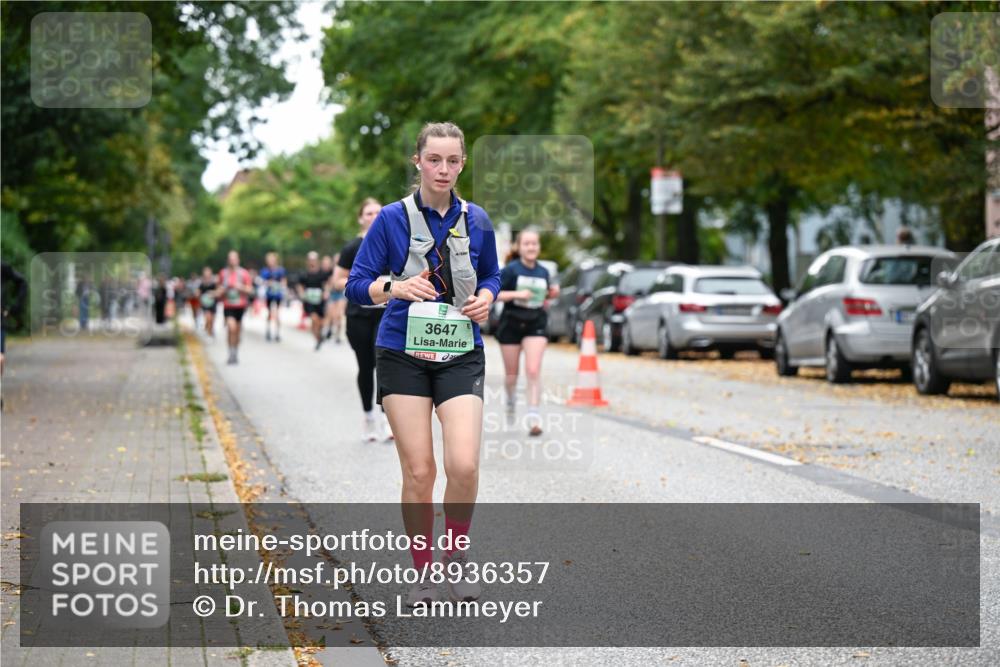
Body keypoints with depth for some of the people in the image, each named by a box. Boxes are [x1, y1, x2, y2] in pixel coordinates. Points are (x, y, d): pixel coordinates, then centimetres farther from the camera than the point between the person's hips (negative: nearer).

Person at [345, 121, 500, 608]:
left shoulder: (476, 221, 5)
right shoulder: (393, 218, -3)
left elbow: (491, 275, 20)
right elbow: (356, 285, -4)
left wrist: (485, 298, -3)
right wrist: (395, 287, -24)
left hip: (461, 356, 1)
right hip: (403, 354, -1)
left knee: (464, 465, -15)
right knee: (418, 471, -3)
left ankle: (457, 554, 10)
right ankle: (422, 575, 13)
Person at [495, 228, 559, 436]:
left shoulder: (543, 273, 4)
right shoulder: (511, 270, -10)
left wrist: (552, 294, -3)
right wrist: (516, 294, -23)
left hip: (536, 325, 2)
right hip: (511, 324, -2)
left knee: (533, 371, -14)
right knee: (511, 373, 13)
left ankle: (533, 416, -14)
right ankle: (511, 401, 43)